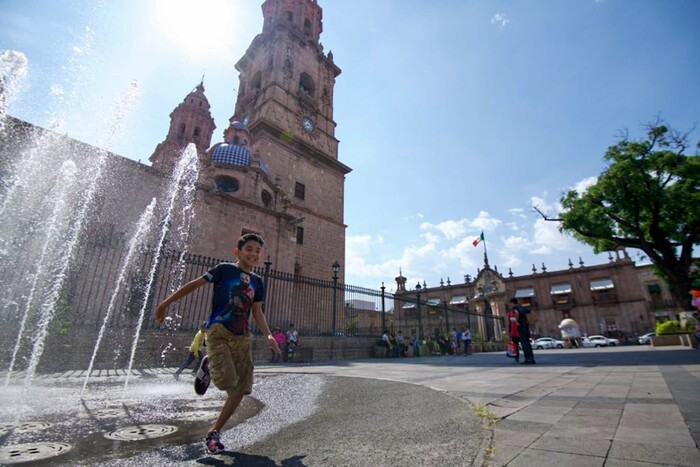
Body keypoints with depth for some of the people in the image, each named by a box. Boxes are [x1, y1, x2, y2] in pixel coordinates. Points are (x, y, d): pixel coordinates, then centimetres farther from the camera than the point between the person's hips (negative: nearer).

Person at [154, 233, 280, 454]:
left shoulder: (257, 281, 12)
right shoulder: (224, 269, -1)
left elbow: (257, 312, 14)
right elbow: (194, 284, 0)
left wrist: (268, 335, 1)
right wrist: (166, 303, -4)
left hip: (242, 338, 5)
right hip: (218, 332, -5)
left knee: (240, 390, 2)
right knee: (227, 380, -25)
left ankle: (214, 433, 22)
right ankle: (208, 367, 9)